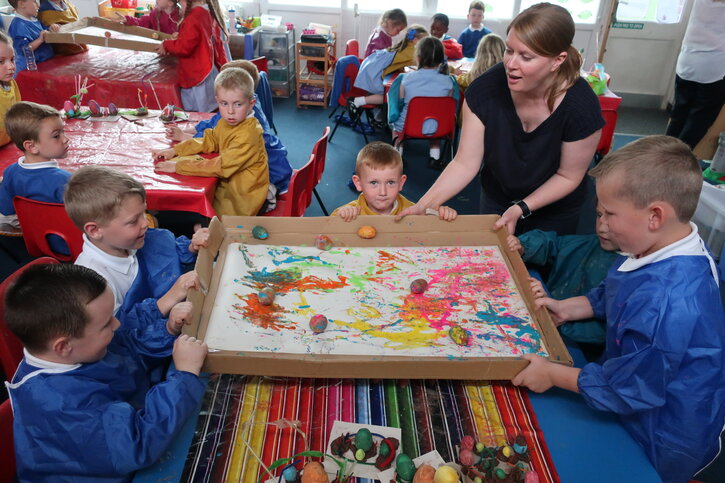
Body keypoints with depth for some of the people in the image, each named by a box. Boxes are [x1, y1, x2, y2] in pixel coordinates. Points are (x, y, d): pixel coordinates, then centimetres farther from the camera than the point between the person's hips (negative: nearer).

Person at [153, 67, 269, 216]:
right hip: (228, 186, 8)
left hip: (241, 200, -8)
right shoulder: (225, 122, 0)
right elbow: (209, 141, 15)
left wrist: (178, 166, -26)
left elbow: (222, 166, -31)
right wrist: (174, 151, 2)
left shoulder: (248, 135, -29)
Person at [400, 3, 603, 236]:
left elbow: (568, 176, -16)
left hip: (555, 211, -1)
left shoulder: (581, 107, -30)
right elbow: (465, 164, -23)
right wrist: (423, 206, -34)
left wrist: (521, 209, -25)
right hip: (496, 199, 2)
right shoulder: (485, 89, -27)